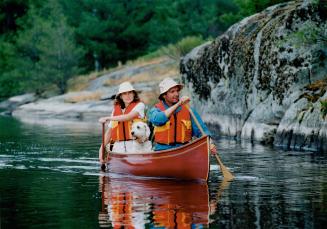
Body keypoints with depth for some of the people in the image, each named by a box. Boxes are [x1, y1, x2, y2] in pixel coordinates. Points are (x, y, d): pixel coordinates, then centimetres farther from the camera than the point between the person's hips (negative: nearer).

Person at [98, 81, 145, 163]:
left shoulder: (139, 105, 6)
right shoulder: (116, 109, 17)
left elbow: (128, 117, -13)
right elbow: (109, 131, 17)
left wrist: (108, 118, -14)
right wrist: (102, 147, 6)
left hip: (134, 146, -3)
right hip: (118, 147, 3)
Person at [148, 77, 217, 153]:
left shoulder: (188, 109, 8)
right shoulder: (156, 109, 3)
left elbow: (201, 129, 4)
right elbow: (157, 120, -21)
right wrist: (178, 104, -22)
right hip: (163, 151, -2)